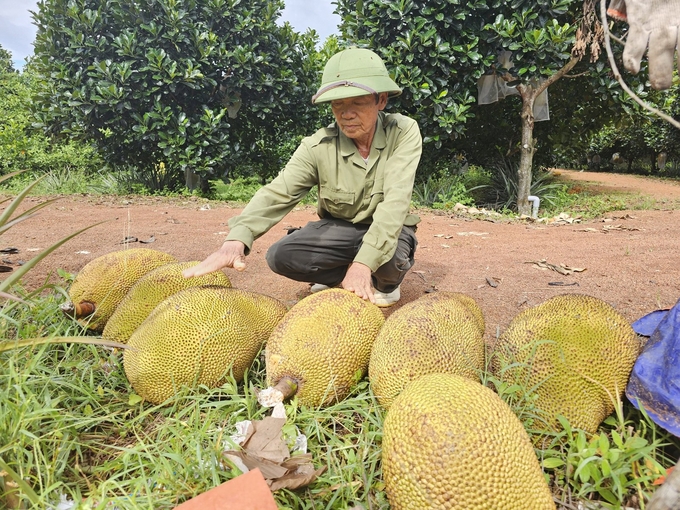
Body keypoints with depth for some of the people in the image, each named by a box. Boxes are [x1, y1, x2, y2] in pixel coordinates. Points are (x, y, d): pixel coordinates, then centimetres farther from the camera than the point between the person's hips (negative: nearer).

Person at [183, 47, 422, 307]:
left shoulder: (404, 133, -19)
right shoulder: (319, 146, -16)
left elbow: (395, 200, -29)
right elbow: (278, 193, -26)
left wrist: (364, 261, -42)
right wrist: (237, 240, -45)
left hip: (387, 230, -1)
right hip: (339, 227, 1)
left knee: (388, 258, -35)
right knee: (280, 256, -21)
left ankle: (386, 283, 2)